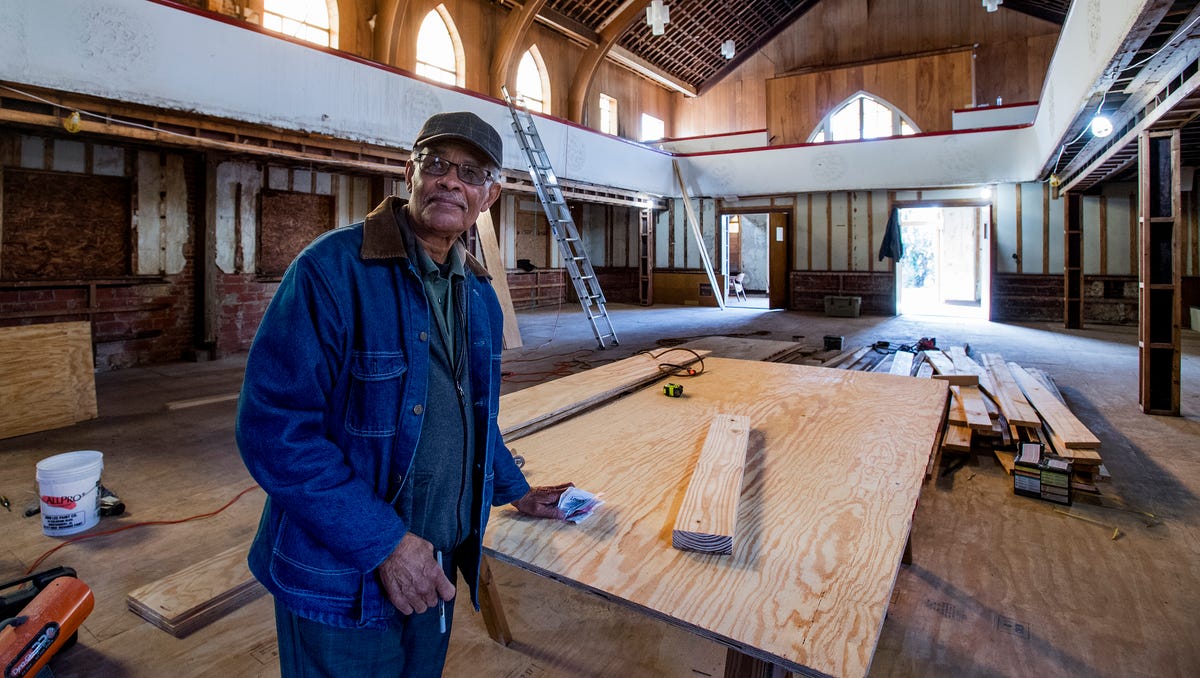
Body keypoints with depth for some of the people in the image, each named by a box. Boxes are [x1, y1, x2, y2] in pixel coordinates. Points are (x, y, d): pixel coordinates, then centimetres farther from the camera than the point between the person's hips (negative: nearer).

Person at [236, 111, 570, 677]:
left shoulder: (480, 294, 5)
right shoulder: (332, 269, -19)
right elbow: (274, 427, -22)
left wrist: (514, 491, 17)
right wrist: (384, 543, -22)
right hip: (342, 580, -6)